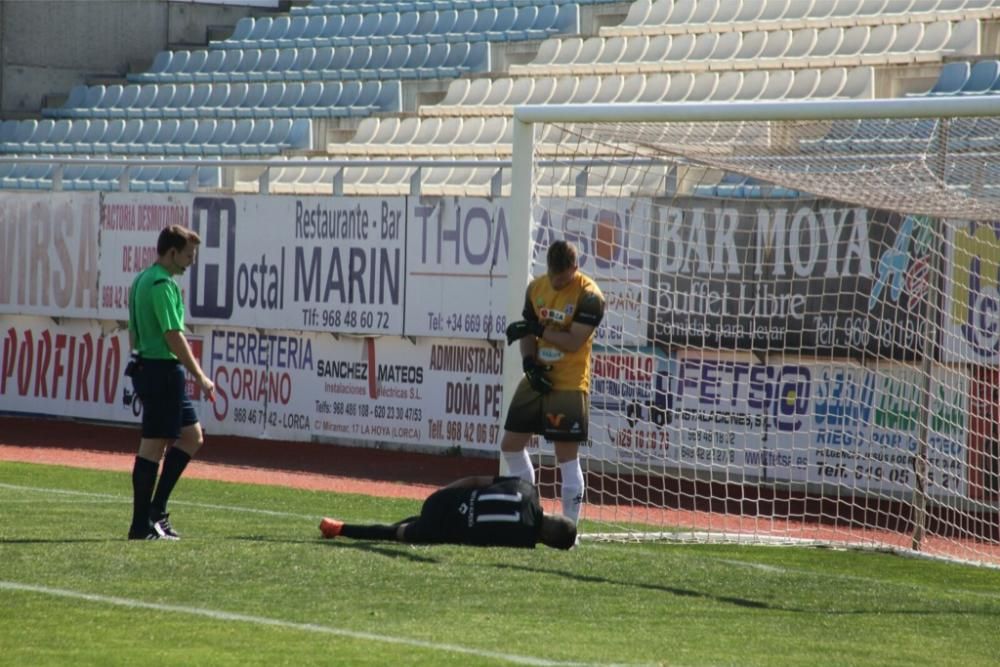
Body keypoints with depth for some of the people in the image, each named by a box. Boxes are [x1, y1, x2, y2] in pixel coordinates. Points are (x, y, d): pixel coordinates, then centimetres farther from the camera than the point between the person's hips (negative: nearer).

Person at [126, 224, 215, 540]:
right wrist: (200, 376, -18)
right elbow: (173, 335, -20)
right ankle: (143, 523, -2)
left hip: (146, 367, 10)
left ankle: (156, 510, 13)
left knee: (192, 436, 14)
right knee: (153, 444, -5)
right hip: (163, 370, -10)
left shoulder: (142, 281, 16)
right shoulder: (162, 285, -15)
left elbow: (133, 331, 21)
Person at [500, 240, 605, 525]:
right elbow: (528, 332, 12)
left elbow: (573, 341, -20)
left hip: (570, 386, -7)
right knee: (511, 445, 11)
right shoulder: (536, 288, 7)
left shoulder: (589, 296, -14)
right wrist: (529, 362, -5)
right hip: (537, 380, 7)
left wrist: (539, 330, -19)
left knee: (567, 456, -7)